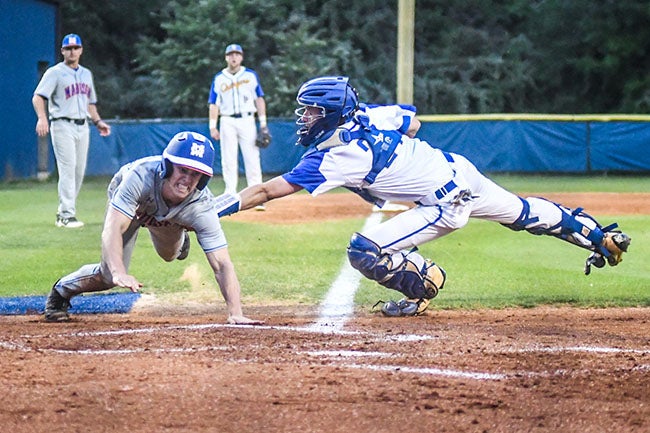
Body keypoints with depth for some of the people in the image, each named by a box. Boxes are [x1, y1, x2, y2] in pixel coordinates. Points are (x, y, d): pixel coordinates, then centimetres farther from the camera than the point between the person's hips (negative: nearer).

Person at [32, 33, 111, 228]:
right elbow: (38, 97, -13)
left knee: (79, 171, 5)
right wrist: (42, 118, -30)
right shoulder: (55, 73, -2)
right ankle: (67, 215, -14)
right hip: (63, 126, -7)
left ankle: (63, 212, 15)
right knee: (68, 169, -13)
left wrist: (98, 121, 11)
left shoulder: (86, 74, 18)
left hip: (82, 126, 7)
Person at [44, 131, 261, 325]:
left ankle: (178, 240, 62)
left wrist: (235, 314, -55)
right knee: (110, 276, -12)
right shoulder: (140, 175, -47)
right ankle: (61, 291, 17)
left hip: (169, 219, 2)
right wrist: (119, 273, -71)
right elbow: (111, 230, -53)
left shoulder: (201, 209, -41)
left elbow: (222, 265, -42)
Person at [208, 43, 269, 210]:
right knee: (228, 160, -1)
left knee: (252, 159, -6)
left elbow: (259, 99, 8)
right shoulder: (219, 79, 8)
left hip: (247, 120, -1)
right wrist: (212, 126, -3)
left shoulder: (251, 75, 8)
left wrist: (263, 123, 1)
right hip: (227, 122, 1)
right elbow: (214, 104, 6)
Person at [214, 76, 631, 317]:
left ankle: (422, 283, 7)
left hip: (445, 204, -9)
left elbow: (268, 190, -20)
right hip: (460, 167, 9)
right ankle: (602, 237, 45)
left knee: (365, 250, -13)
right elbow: (413, 122, 18)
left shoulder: (331, 159, -19)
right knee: (524, 213, 29)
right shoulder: (369, 114, -1)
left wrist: (216, 207, -18)